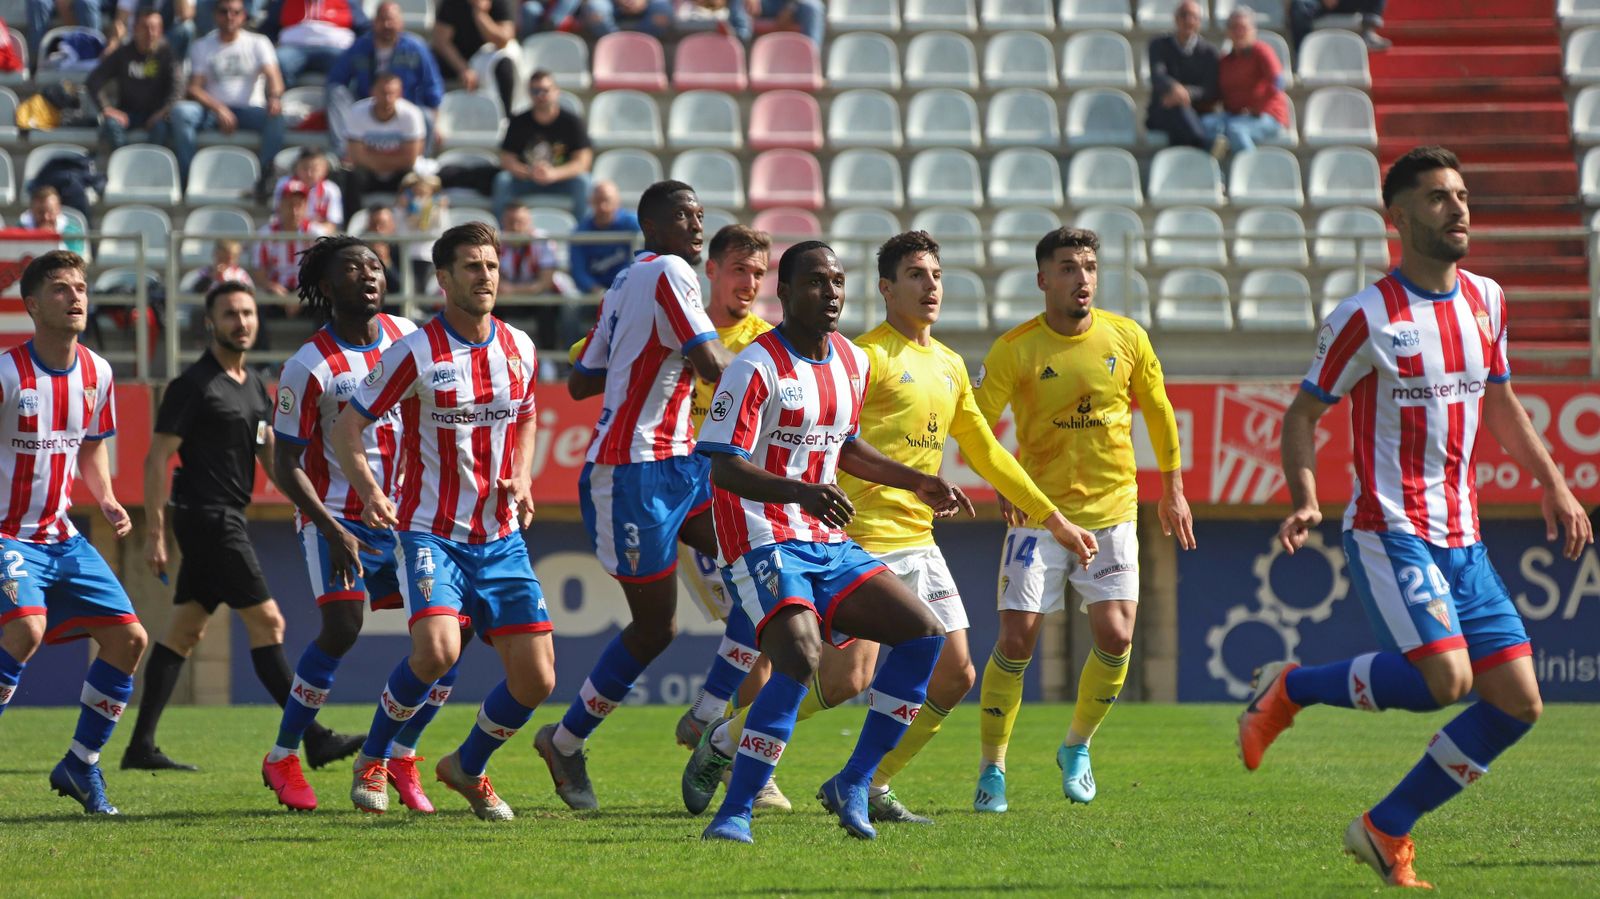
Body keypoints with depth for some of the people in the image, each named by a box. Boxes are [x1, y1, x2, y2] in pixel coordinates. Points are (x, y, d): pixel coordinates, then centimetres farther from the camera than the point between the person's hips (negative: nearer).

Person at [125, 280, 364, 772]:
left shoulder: (254, 385, 15)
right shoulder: (193, 385, -11)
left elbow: (271, 455, 20)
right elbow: (156, 459, -12)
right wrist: (154, 534, -15)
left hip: (227, 519, 9)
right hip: (208, 518, -9)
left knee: (185, 631, 9)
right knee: (267, 622, -9)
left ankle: (141, 746, 11)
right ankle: (312, 739, -8)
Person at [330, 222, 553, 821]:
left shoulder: (520, 350, 5)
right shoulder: (415, 354, -10)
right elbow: (347, 428, -5)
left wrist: (521, 480, 6)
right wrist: (371, 493, -22)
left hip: (501, 536, 5)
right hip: (431, 532, -5)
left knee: (535, 679, -2)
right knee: (436, 652, -27)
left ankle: (468, 767, 26)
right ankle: (373, 759, -1)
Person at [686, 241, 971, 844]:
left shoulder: (853, 363, 12)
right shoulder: (756, 367, -13)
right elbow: (723, 466, -20)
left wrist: (918, 483, 26)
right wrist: (802, 491, -34)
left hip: (827, 544, 8)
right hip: (762, 540, -8)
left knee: (924, 635, 0)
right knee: (800, 659, -28)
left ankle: (853, 786, 5)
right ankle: (734, 814, -23)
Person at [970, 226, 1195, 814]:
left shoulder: (1127, 338, 0)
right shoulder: (1015, 349, -8)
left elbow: (1157, 411, 13)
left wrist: (1172, 490, 17)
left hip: (1112, 510, 2)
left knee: (1116, 637, -7)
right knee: (1016, 637, -8)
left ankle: (1076, 746, 18)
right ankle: (992, 768, 5)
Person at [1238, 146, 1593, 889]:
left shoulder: (1486, 301, 10)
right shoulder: (1367, 318, -10)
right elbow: (1303, 414, -4)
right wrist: (1304, 499, -20)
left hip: (1463, 540, 7)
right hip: (1390, 531, -7)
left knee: (1518, 702, -2)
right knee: (1443, 676, -24)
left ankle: (1387, 828, 10)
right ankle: (1289, 688, -1)